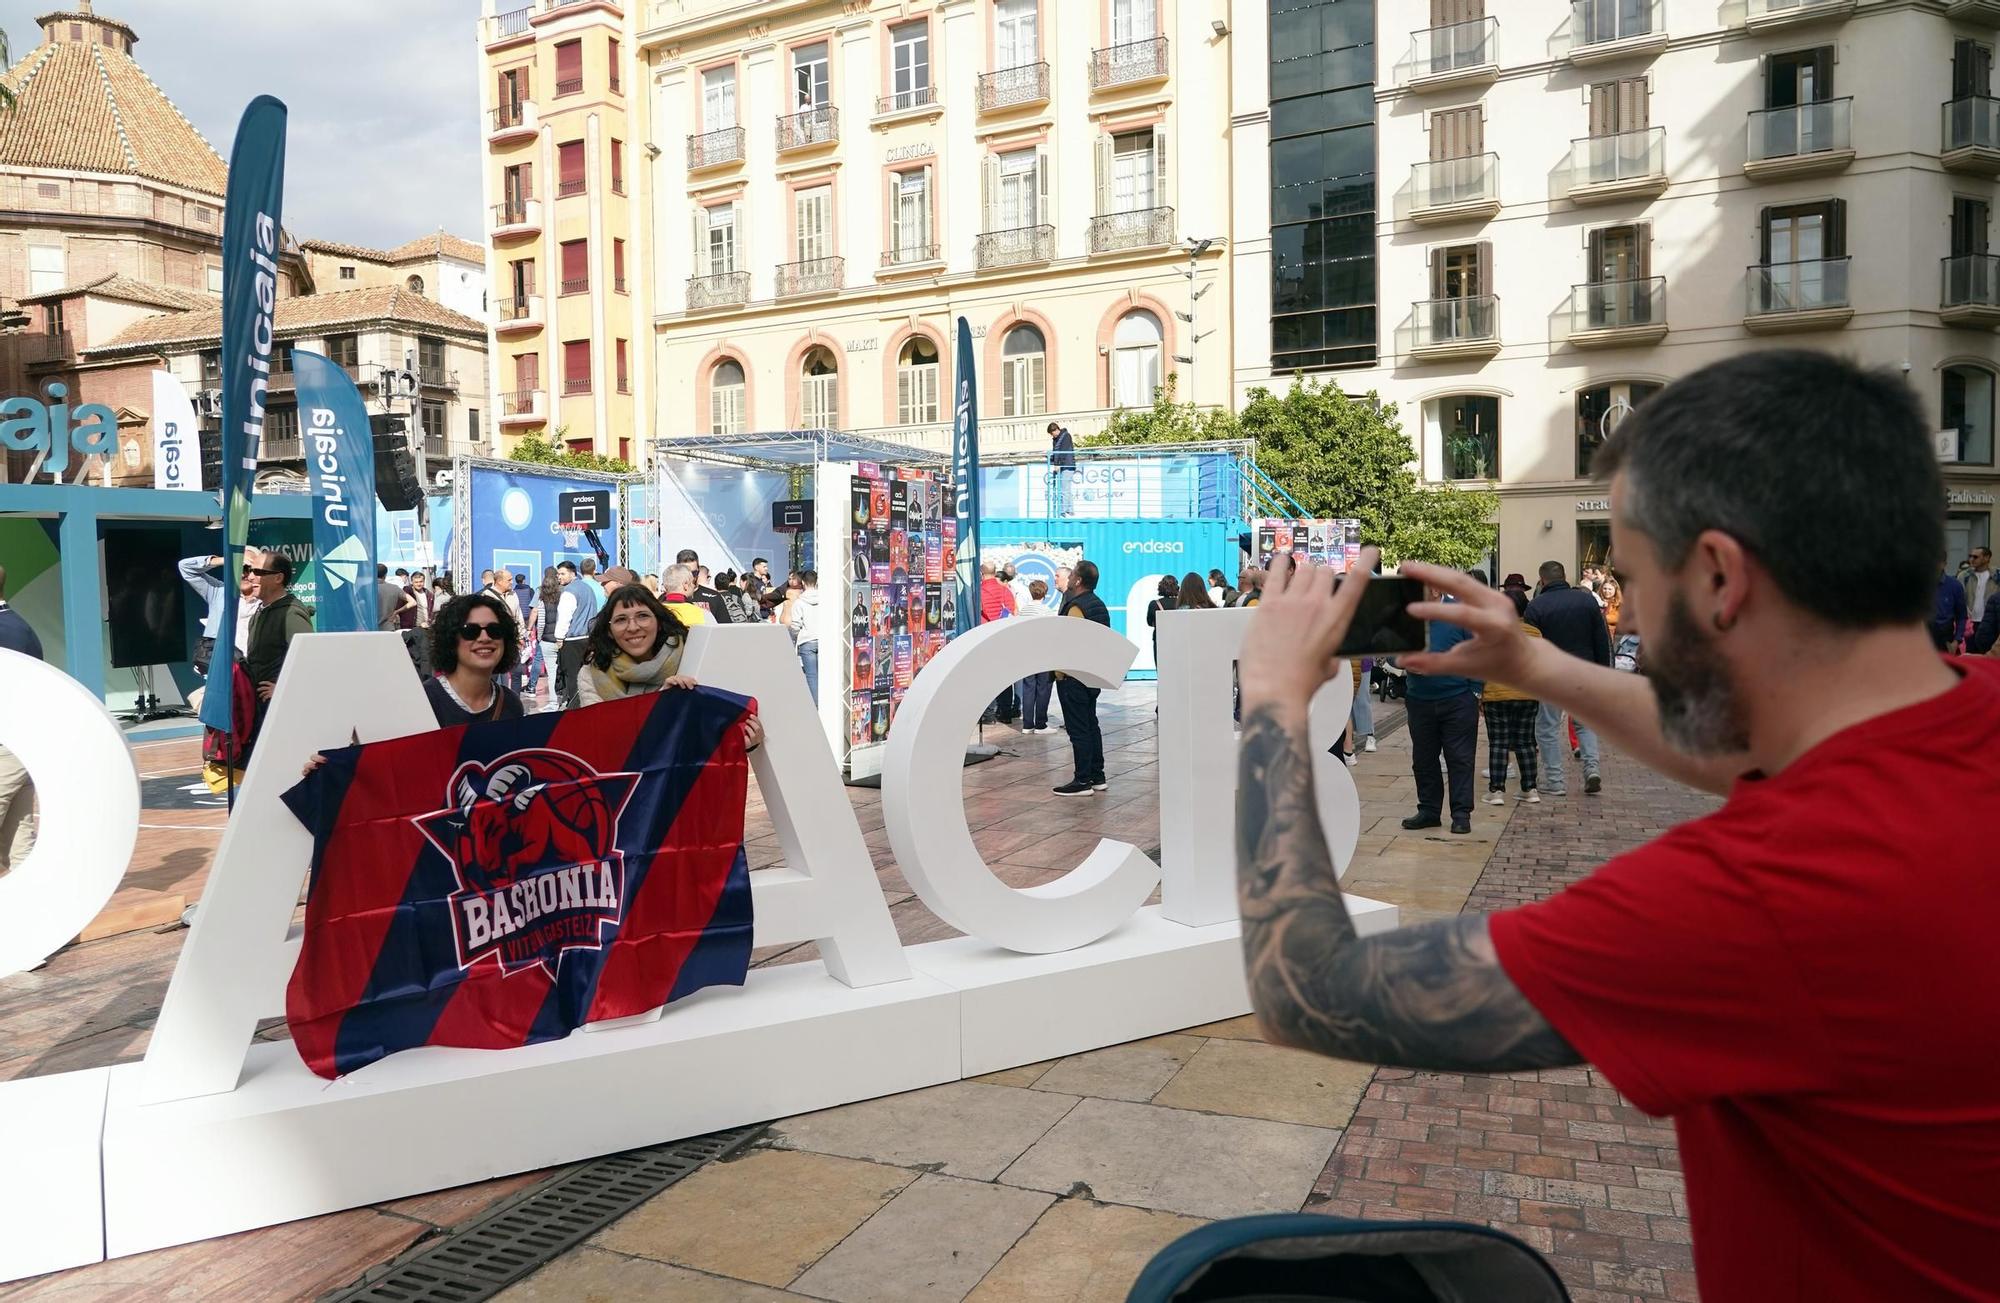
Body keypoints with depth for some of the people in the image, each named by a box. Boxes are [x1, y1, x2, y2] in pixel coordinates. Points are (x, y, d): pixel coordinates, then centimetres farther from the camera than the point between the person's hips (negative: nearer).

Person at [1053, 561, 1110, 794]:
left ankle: (1083, 781, -2)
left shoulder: (1076, 607, -17)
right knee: (1091, 725, 15)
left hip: (1073, 676, -9)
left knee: (1078, 729, -5)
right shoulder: (1099, 605, 12)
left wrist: (1060, 671, -12)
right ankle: (1098, 777, 20)